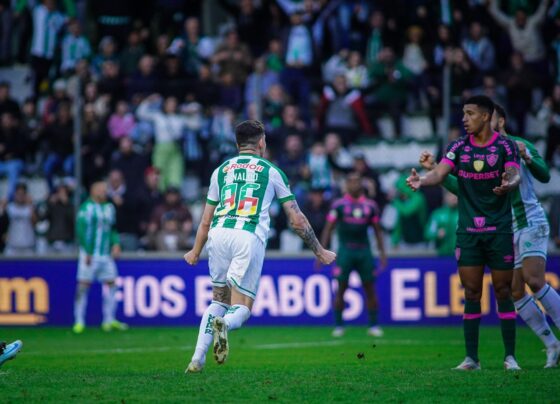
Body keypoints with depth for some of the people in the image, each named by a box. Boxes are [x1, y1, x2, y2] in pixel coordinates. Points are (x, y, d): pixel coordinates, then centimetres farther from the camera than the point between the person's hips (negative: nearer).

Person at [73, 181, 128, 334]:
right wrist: (88, 252, -16)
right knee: (83, 285, -5)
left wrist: (116, 244, 5)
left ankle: (109, 320, 11)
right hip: (90, 255, -7)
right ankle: (79, 321, -1)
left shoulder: (109, 208, 14)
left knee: (111, 284, 4)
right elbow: (81, 231, -12)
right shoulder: (87, 208, -8)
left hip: (106, 255, 7)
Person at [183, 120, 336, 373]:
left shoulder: (221, 170, 22)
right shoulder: (272, 172, 16)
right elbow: (296, 220, 17)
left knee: (219, 300, 20)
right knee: (241, 310, 3)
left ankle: (197, 359, 5)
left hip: (219, 234, 3)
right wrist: (319, 252, 27)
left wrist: (195, 253, 42)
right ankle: (224, 324, -34)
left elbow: (206, 221, 27)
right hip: (249, 237, -3)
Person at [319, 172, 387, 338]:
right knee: (341, 289, -2)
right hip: (345, 250, -2)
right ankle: (338, 326, 7)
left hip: (364, 250, 2)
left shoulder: (370, 205, 9)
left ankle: (373, 326, 8)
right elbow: (328, 229, 4)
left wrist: (382, 252, 8)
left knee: (370, 288, 0)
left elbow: (377, 231, 15)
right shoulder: (339, 205, 3)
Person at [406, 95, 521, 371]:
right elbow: (439, 173, -5)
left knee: (503, 291, -1)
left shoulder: (506, 146, -2)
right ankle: (471, 358, 3)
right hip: (468, 231, 2)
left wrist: (509, 183, -38)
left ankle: (510, 356, 5)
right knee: (471, 293, 0)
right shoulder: (458, 147, 6)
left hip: (499, 230, -2)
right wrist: (421, 180, -27)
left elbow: (515, 175, -13)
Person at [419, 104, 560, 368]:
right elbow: (461, 187, 9)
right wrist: (433, 168, 0)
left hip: (530, 222, -6)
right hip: (505, 230, 6)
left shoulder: (520, 146, -4)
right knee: (514, 292, -1)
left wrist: (527, 158, -32)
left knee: (534, 281, -21)